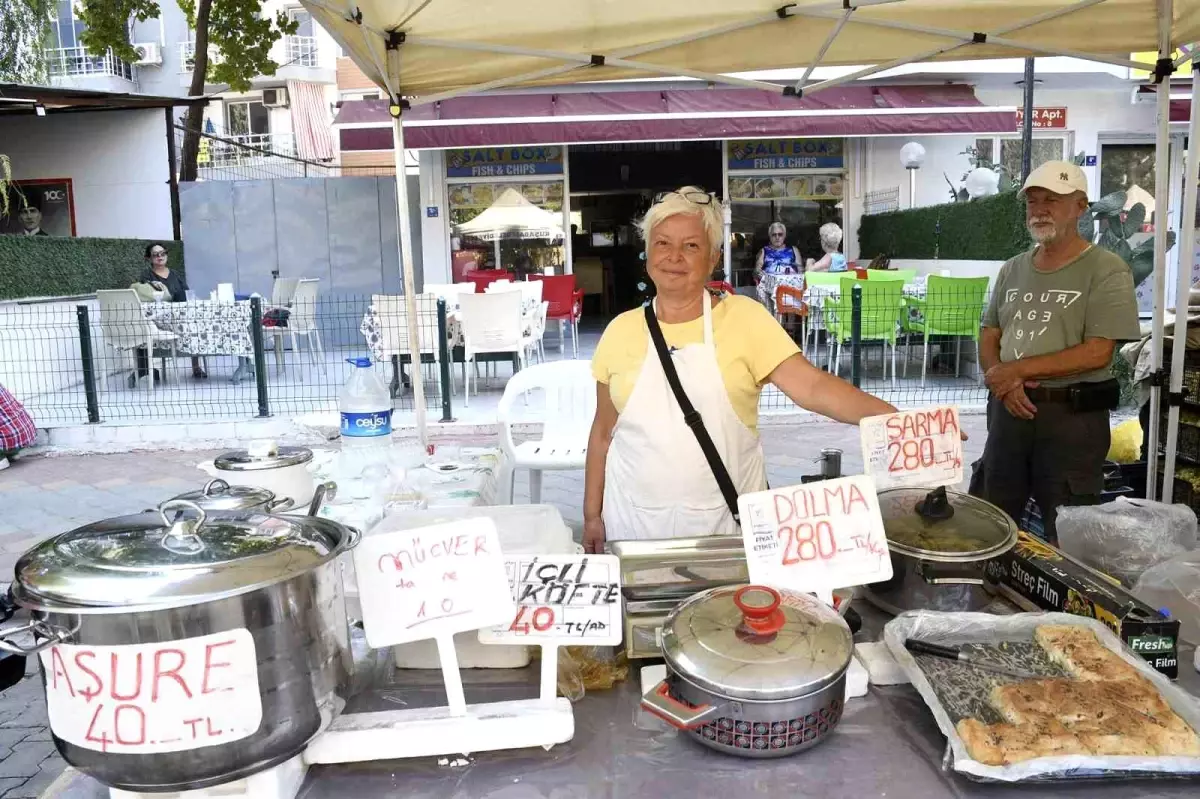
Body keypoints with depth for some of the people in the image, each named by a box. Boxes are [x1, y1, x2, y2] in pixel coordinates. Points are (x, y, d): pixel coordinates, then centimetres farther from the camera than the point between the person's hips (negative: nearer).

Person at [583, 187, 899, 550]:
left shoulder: (743, 317, -5)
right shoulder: (620, 331, 1)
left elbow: (813, 387, -16)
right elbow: (603, 432, 8)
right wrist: (592, 514, 8)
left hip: (726, 518, -1)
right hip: (636, 520, 2)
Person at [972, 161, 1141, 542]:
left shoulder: (1107, 270, -7)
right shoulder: (1012, 270, 11)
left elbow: (1097, 353, -15)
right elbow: (989, 338, 12)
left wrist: (1017, 370, -14)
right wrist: (1003, 383, -8)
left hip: (1072, 416, -5)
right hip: (1009, 409, 5)